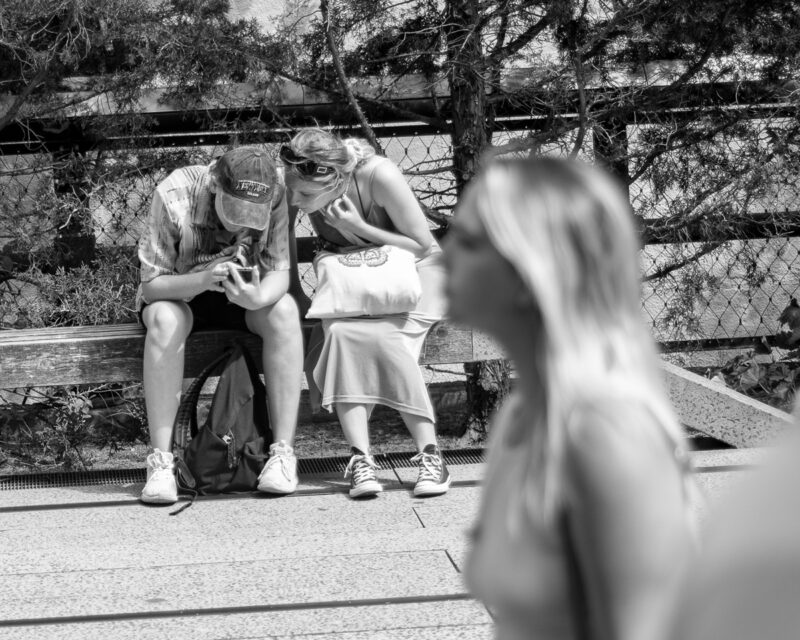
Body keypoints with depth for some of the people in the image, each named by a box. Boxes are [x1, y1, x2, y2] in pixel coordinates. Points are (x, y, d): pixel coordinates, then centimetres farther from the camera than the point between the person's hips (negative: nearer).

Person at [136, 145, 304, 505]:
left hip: (246, 294, 2)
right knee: (164, 319, -35)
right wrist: (203, 279, -44)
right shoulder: (174, 196, -28)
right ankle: (160, 461, -32)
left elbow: (279, 272, -20)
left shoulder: (275, 195, -24)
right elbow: (152, 284, -24)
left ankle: (283, 452, -27)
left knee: (283, 310, -30)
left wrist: (259, 297, -45)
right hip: (179, 293, -1)